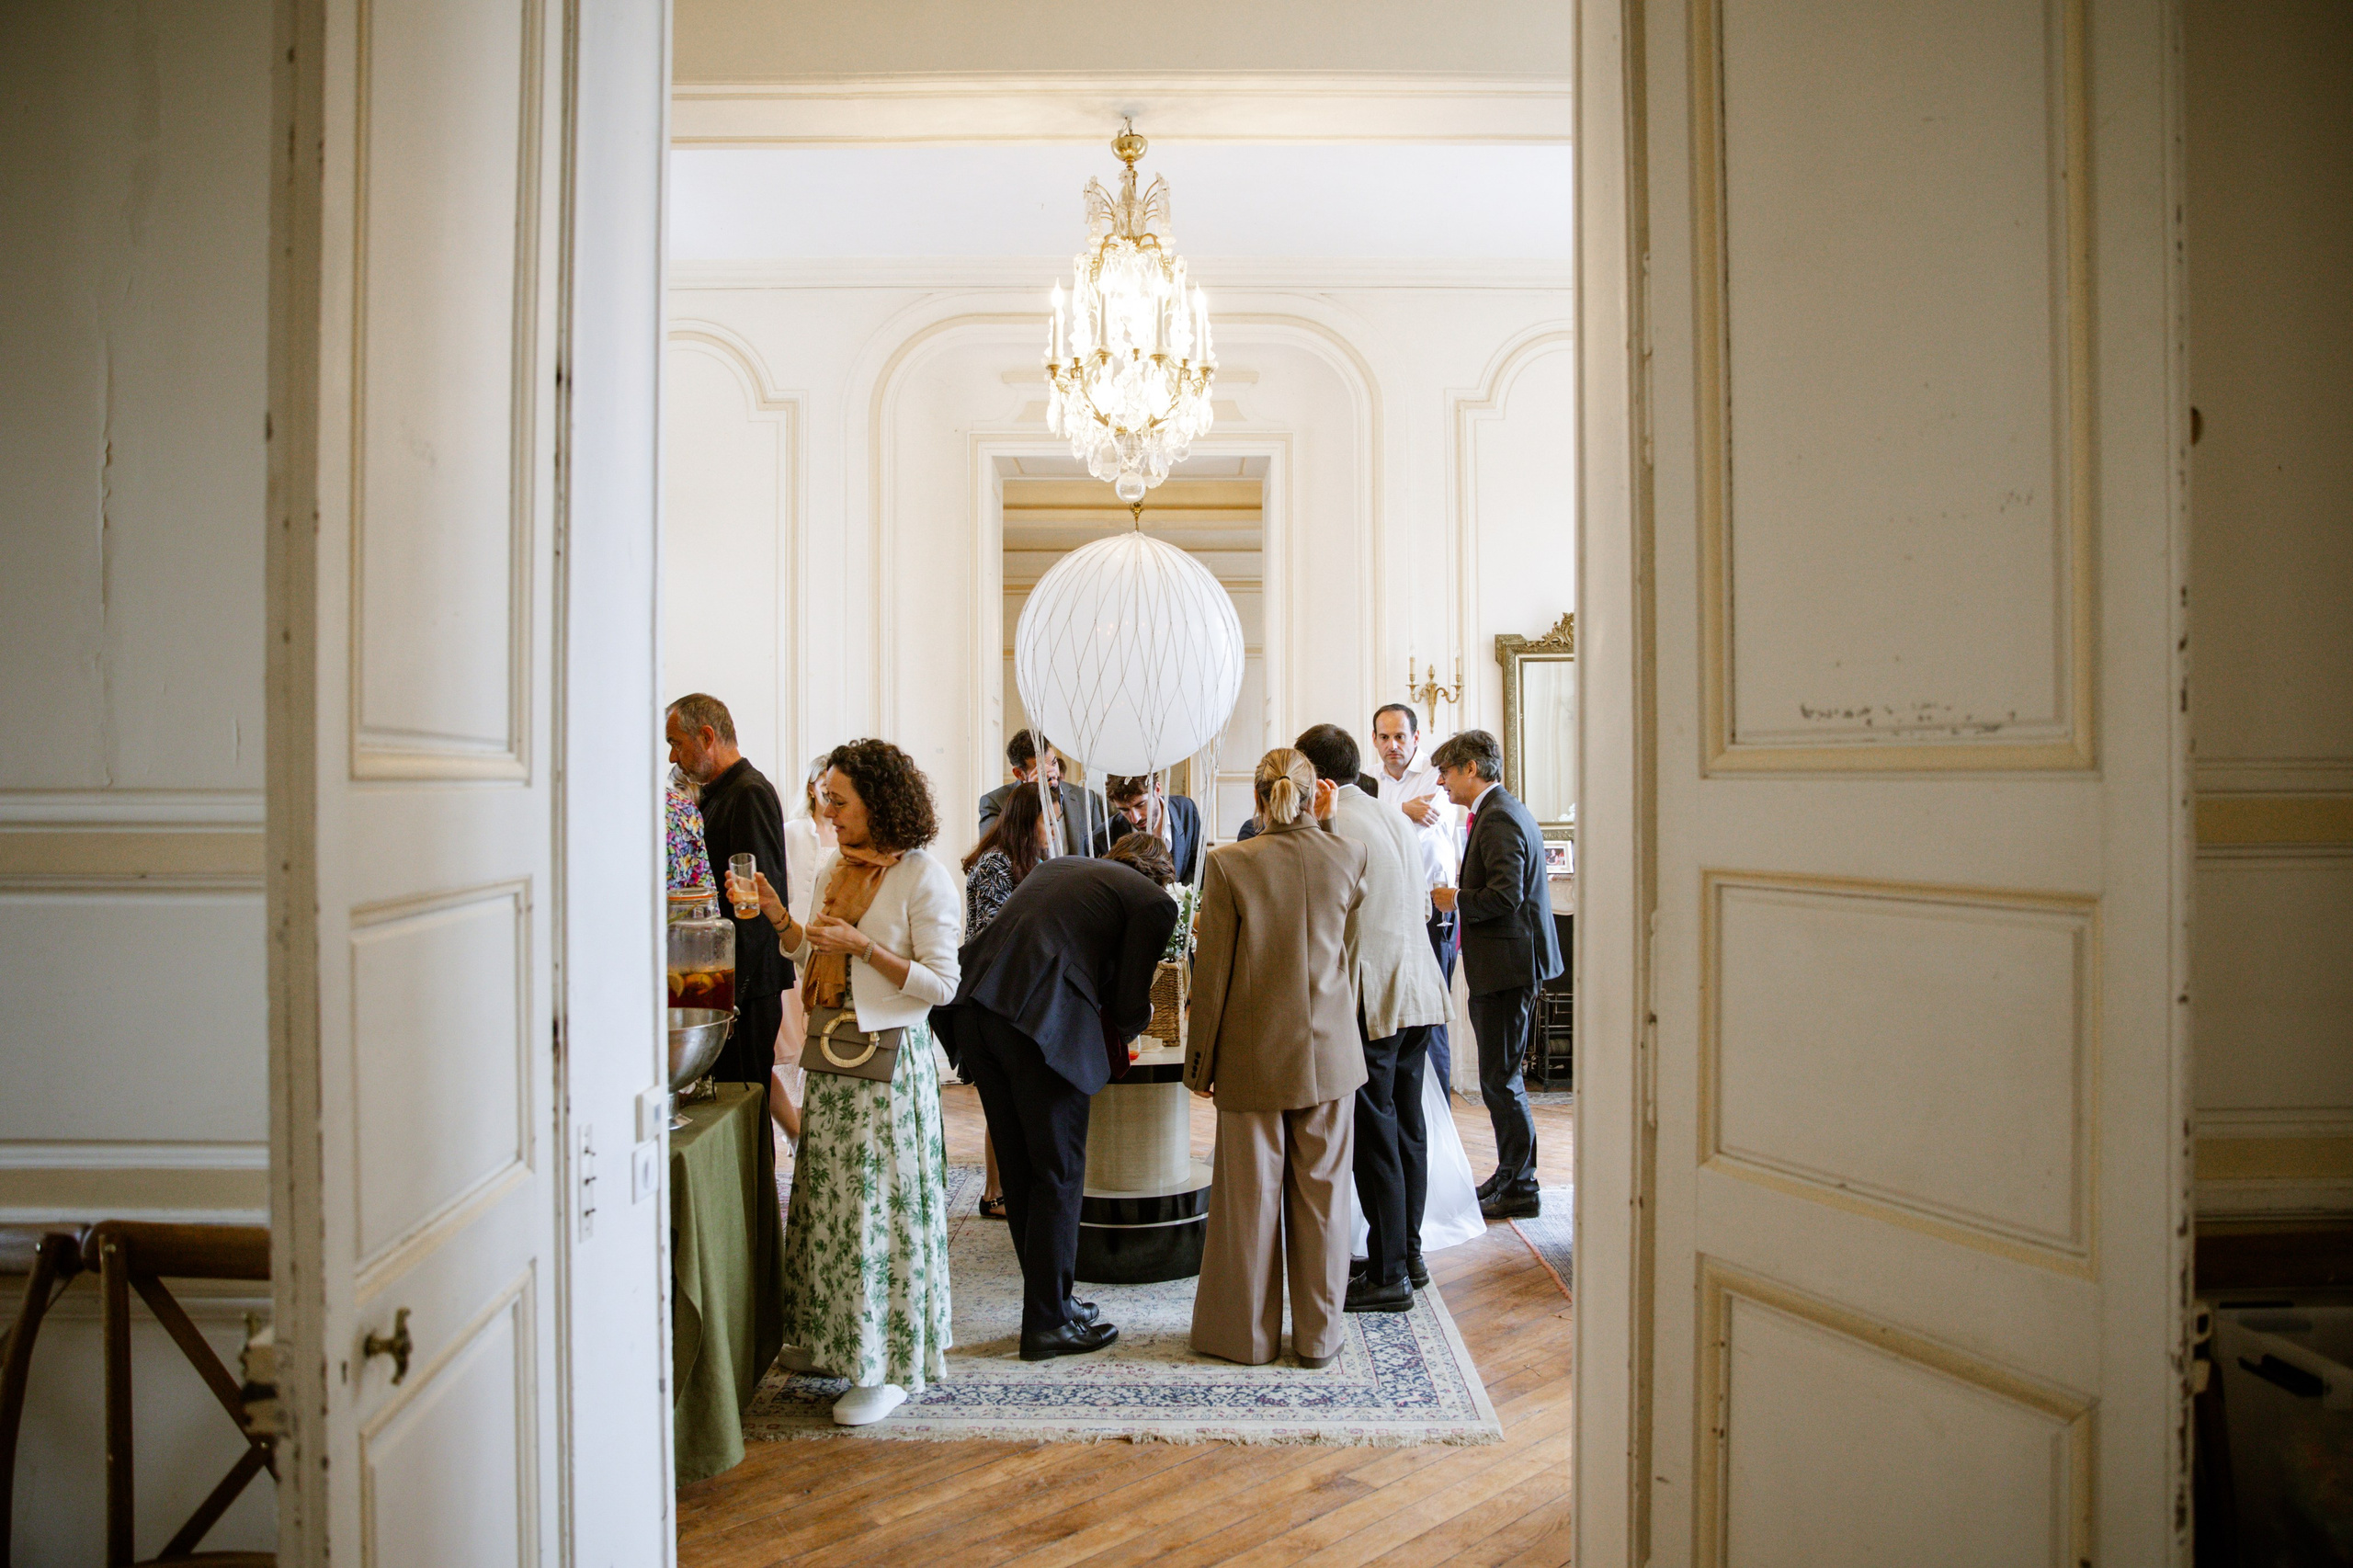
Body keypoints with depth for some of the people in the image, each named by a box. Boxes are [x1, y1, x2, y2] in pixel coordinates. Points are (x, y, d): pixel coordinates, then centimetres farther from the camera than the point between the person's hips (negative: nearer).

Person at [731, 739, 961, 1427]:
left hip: (892, 1060, -7)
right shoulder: (834, 869, 10)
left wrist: (863, 945, -21)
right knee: (828, 1196, 14)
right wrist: (779, 918, 1)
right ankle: (830, 1336, 30)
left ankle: (890, 1364, 11)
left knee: (882, 1204, -1)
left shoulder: (923, 878, -12)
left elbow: (941, 983, -15)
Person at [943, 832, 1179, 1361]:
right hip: (1045, 1021, -7)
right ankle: (1047, 1323, 15)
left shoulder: (1060, 864, 26)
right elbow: (1130, 1004, 4)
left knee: (1019, 1171, 17)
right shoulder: (1154, 901, 6)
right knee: (1059, 1174, 7)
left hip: (974, 1004, 8)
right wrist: (1125, 1030, 28)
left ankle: (1051, 1297, 30)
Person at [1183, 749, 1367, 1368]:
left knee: (1250, 1195, 10)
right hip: (1330, 1054, 2)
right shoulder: (1349, 857, -6)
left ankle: (1249, 1333, 23)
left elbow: (1212, 972, -10)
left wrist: (1200, 1060, 2)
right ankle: (1319, 1334, 23)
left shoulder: (1229, 865, -13)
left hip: (1255, 1058, -2)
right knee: (1323, 1193, 12)